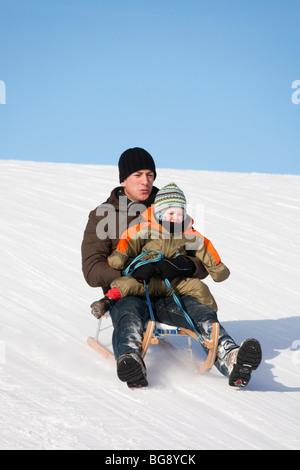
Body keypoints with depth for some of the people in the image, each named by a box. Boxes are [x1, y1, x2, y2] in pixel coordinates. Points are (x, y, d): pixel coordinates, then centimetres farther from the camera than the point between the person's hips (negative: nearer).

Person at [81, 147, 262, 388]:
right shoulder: (102, 216, 10)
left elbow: (203, 265, 10)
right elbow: (92, 271, -3)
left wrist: (183, 266, -16)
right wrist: (133, 270, -21)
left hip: (168, 295, 3)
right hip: (127, 294, -2)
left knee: (201, 311, -28)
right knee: (128, 316, -37)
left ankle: (231, 361, -55)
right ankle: (131, 363, -68)